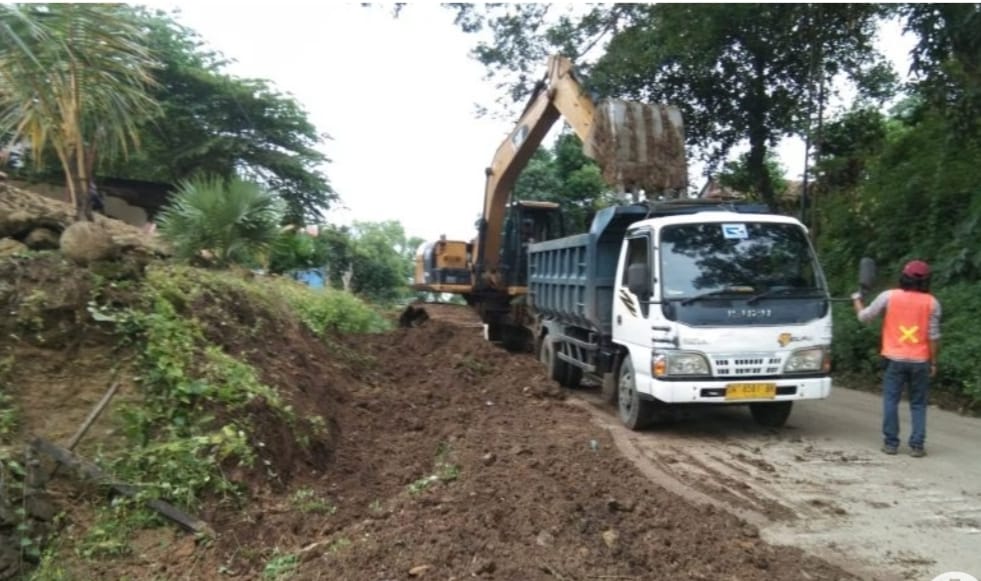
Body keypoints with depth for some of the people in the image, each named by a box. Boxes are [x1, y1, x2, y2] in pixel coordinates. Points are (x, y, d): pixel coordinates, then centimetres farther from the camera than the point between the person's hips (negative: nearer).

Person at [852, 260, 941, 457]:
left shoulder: (889, 296, -3)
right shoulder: (932, 302, -1)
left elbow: (864, 317, 3)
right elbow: (933, 335, -2)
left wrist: (856, 300, 21)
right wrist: (933, 362, 5)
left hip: (895, 359, -1)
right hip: (920, 361, 1)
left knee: (891, 400, 7)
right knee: (918, 404, 9)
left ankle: (891, 443, 8)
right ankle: (917, 445, 7)